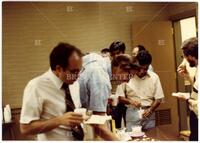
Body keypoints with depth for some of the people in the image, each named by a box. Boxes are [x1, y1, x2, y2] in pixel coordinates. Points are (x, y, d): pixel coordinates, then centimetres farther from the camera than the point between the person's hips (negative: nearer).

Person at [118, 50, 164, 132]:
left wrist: (150, 110, -10)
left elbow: (158, 98, 4)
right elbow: (120, 97, -1)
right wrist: (130, 101, -18)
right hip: (132, 113, -1)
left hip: (148, 113, 2)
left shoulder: (154, 77, 2)